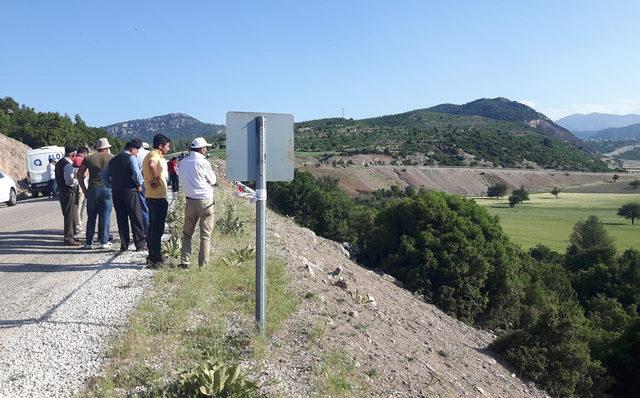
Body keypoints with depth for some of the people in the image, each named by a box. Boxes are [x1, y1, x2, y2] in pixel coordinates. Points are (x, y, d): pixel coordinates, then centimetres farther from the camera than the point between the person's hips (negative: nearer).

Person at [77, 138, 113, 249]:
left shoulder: (88, 158, 6)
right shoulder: (112, 158, 2)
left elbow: (80, 174, 4)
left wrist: (84, 190, 7)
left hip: (93, 189, 1)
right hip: (107, 189, -1)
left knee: (91, 217, 9)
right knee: (105, 216, 4)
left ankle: (88, 242, 11)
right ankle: (104, 241, 5)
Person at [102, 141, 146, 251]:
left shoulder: (113, 160, 17)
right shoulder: (131, 157, -4)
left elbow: (103, 175, 19)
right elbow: (136, 172, -18)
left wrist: (111, 186, 17)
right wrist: (139, 184, -5)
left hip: (116, 192, 6)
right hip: (129, 191, -6)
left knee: (121, 219, 9)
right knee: (136, 218, 0)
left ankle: (124, 245, 11)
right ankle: (140, 244, 0)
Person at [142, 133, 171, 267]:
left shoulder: (150, 155, 18)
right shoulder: (155, 155, -14)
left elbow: (144, 172, 31)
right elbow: (152, 165, -38)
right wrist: (155, 180, -24)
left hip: (151, 196, 11)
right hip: (158, 197, -11)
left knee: (153, 227, 17)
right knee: (157, 228, -5)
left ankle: (153, 256, 26)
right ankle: (155, 259, -1)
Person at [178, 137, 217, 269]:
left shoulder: (183, 162, 4)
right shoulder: (203, 162, -12)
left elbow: (181, 177, 13)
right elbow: (213, 180, -3)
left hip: (190, 201, 5)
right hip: (205, 201, -4)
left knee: (187, 233, 15)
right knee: (205, 234, 5)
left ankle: (185, 262, 11)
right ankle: (203, 264, 6)